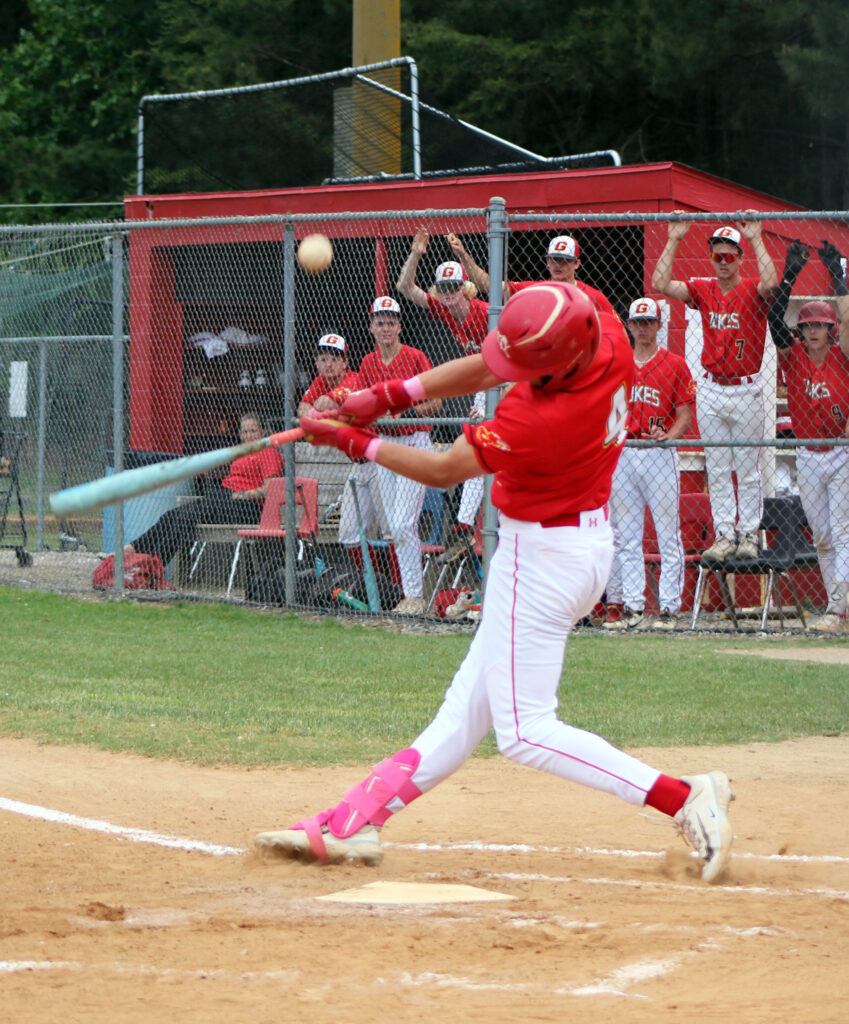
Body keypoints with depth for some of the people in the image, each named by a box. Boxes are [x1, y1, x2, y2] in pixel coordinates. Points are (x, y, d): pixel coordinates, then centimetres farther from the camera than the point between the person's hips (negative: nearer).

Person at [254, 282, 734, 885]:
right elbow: (485, 369, 3)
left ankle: (687, 799, -10)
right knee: (471, 702, 11)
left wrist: (355, 443, -4)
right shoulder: (605, 335, -11)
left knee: (526, 732, -3)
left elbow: (443, 471, -16)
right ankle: (355, 823, 17)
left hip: (543, 556, -10)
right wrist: (392, 395, -5)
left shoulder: (538, 422, -33)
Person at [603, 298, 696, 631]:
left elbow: (685, 415, -1)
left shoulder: (675, 364, 2)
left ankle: (669, 607, -4)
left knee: (667, 535, -5)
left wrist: (668, 436, -18)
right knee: (625, 537, 4)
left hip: (660, 455, -4)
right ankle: (631, 606, 8)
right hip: (622, 455, 4)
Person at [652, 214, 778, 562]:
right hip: (709, 389, 3)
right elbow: (660, 284, -7)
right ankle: (724, 536, 9)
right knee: (717, 470, 5)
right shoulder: (703, 289, 5)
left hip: (746, 390, -3)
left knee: (748, 470, 3)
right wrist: (674, 240, -10)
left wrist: (756, 239, -26)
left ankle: (748, 534, 10)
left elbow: (771, 283, -30)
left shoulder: (752, 290, -6)